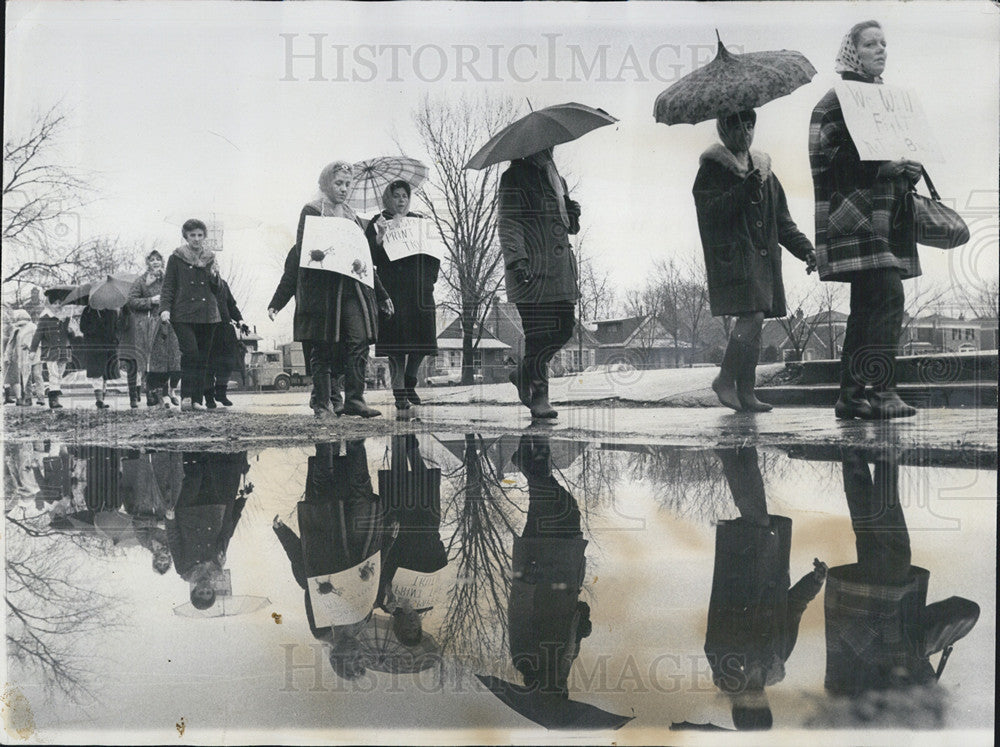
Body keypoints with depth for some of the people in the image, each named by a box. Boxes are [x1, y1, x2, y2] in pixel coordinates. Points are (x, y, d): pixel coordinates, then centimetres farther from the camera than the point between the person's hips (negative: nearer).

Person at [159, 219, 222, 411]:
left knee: (203, 357, 3)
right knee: (190, 352, -19)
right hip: (183, 314, -3)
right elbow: (167, 286, 3)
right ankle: (186, 396, -12)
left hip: (207, 315, 3)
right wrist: (164, 308, -10)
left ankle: (197, 400, 8)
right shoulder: (176, 258, 5)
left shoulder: (210, 258, 14)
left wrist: (214, 276, -5)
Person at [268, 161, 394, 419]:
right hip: (322, 289, -5)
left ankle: (355, 400, -5)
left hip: (353, 288, 5)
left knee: (360, 341, -8)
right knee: (323, 347, -3)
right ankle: (321, 403, 4)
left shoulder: (351, 215, 21)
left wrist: (381, 295, 25)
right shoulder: (311, 212, 5)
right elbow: (300, 255, -1)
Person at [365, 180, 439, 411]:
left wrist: (430, 276, 5)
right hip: (392, 290, -4)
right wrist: (380, 237, -22)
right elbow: (370, 256, -5)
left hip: (420, 291, 4)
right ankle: (399, 392, -1)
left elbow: (434, 252, 18)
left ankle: (409, 384, 21)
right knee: (396, 343, -7)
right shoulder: (378, 223, 6)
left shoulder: (419, 221, 17)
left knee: (422, 339, 1)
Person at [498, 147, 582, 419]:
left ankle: (524, 373, 23)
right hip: (531, 271, -7)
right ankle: (538, 396, 0)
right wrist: (516, 259, -20)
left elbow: (570, 227, 28)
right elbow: (507, 221, -8)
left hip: (560, 270, 7)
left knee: (564, 329, 3)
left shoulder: (557, 180, 23)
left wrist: (572, 213, 4)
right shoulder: (515, 176, 1)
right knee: (537, 332, -8)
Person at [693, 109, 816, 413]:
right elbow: (709, 211, -13)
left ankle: (745, 391, 9)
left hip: (764, 260, 7)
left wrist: (804, 249, 9)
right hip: (733, 258, -7)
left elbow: (782, 220, 21)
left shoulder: (763, 169, 22)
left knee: (753, 323, 5)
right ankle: (725, 380, -4)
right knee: (752, 317, -18)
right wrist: (744, 191, -22)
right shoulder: (712, 169, 2)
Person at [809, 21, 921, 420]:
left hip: (886, 215, 9)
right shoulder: (836, 100, -2)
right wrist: (880, 166, -20)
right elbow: (823, 158, -13)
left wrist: (909, 169, 7)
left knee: (867, 306, 6)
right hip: (856, 214, -9)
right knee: (888, 294, -19)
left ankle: (851, 396, 10)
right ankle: (883, 392, -17)